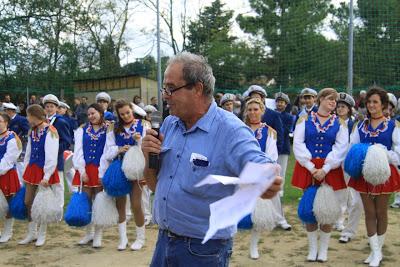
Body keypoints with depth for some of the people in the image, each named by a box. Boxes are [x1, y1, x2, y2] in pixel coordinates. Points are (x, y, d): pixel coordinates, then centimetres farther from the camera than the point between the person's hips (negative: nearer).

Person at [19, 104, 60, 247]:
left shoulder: (50, 132, -15)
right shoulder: (33, 132, 8)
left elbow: (51, 156, -19)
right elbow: (28, 153, 14)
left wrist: (46, 176, -20)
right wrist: (26, 172, 11)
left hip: (44, 171, -7)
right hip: (32, 169, 8)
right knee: (28, 202, 10)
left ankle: (42, 235, 18)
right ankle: (32, 233, 25)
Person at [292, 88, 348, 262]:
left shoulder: (339, 123, 6)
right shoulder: (305, 120, 4)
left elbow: (340, 148, -4)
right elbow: (298, 144, -4)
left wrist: (325, 169, -14)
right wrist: (311, 167, -12)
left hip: (329, 170, 0)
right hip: (308, 168, 0)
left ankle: (323, 248, 19)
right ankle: (312, 248, 19)